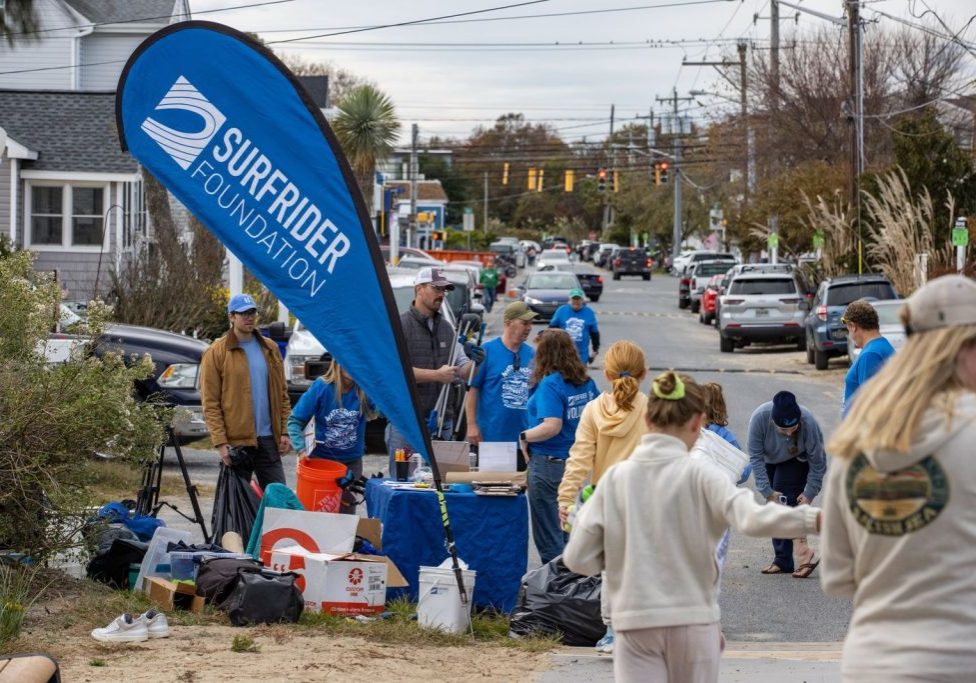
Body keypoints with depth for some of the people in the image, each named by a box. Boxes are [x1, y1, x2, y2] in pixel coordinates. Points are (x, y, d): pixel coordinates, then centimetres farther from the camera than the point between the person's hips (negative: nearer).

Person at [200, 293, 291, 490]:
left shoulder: (270, 349, 11)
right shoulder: (216, 353, -4)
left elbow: (282, 394, 13)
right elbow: (210, 403, -8)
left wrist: (285, 431, 3)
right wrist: (220, 442, -15)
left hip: (268, 439, 4)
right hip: (236, 442, -4)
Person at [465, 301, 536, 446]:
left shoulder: (531, 354, 7)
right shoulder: (487, 351, -6)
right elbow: (472, 388, -7)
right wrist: (471, 425, -12)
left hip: (523, 437, 5)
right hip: (492, 434, -5)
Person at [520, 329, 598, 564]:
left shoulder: (550, 384, -18)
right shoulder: (586, 382, 4)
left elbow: (552, 426, -27)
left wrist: (525, 437, -14)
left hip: (548, 463, -8)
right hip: (577, 461, 8)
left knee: (548, 533, 4)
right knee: (566, 528, 20)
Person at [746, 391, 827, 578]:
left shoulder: (808, 423, -36)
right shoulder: (759, 418, -34)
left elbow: (817, 462, -22)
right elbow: (756, 457, -25)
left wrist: (810, 493, -22)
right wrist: (767, 491, -27)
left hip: (797, 462, -3)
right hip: (771, 461, 3)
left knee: (786, 500, -20)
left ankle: (783, 560, -24)